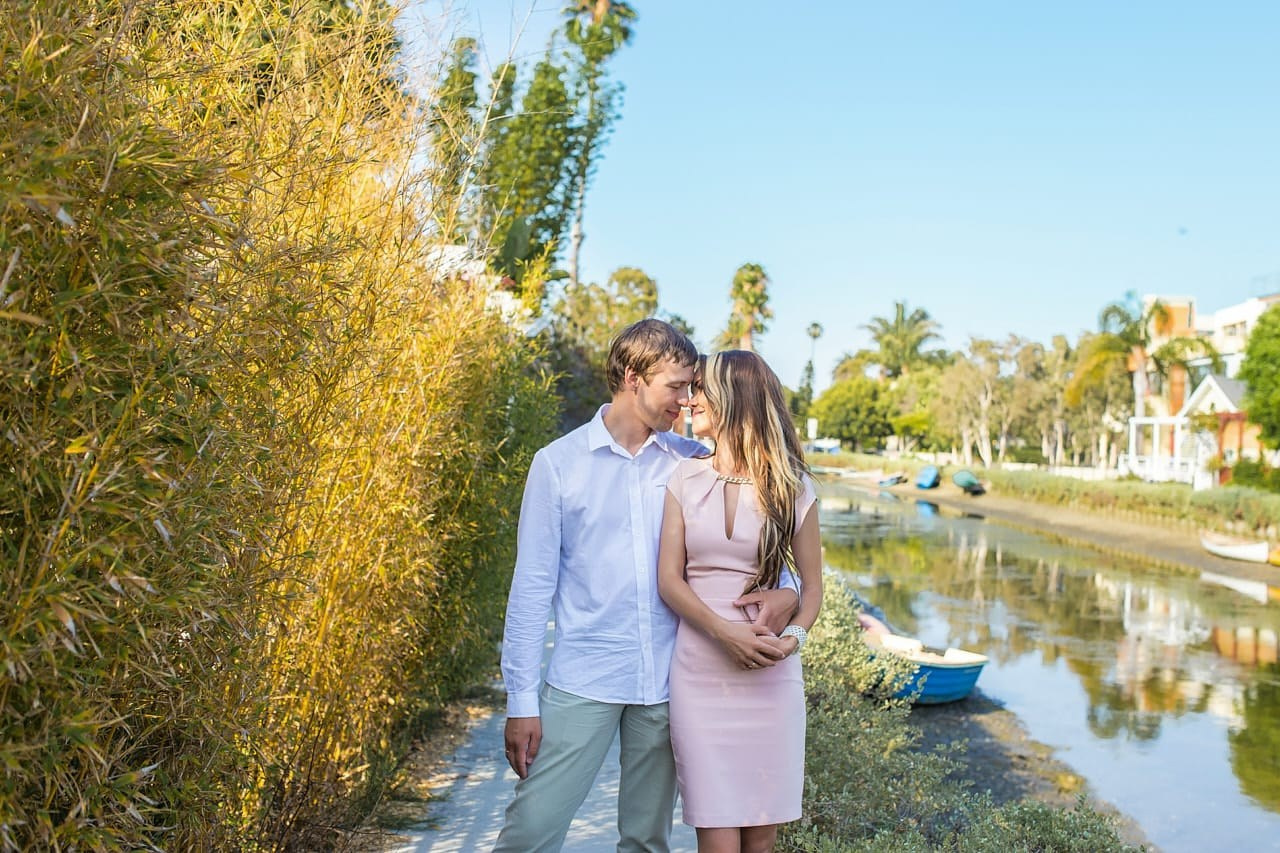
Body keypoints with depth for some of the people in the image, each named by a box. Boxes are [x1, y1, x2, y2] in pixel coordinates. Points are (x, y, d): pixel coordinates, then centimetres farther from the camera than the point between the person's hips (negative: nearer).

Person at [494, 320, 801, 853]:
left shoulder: (692, 463, 5)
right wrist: (521, 699, -4)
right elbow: (533, 586, -1)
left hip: (667, 683, 3)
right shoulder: (558, 464, -2)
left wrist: (787, 589, -12)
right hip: (584, 682, -2)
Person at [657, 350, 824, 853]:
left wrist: (795, 636, -11)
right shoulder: (686, 478, 4)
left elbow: (811, 585, 9)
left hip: (771, 675, 0)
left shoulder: (793, 488, 4)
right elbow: (669, 580, -1)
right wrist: (724, 632, -16)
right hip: (701, 673, 0)